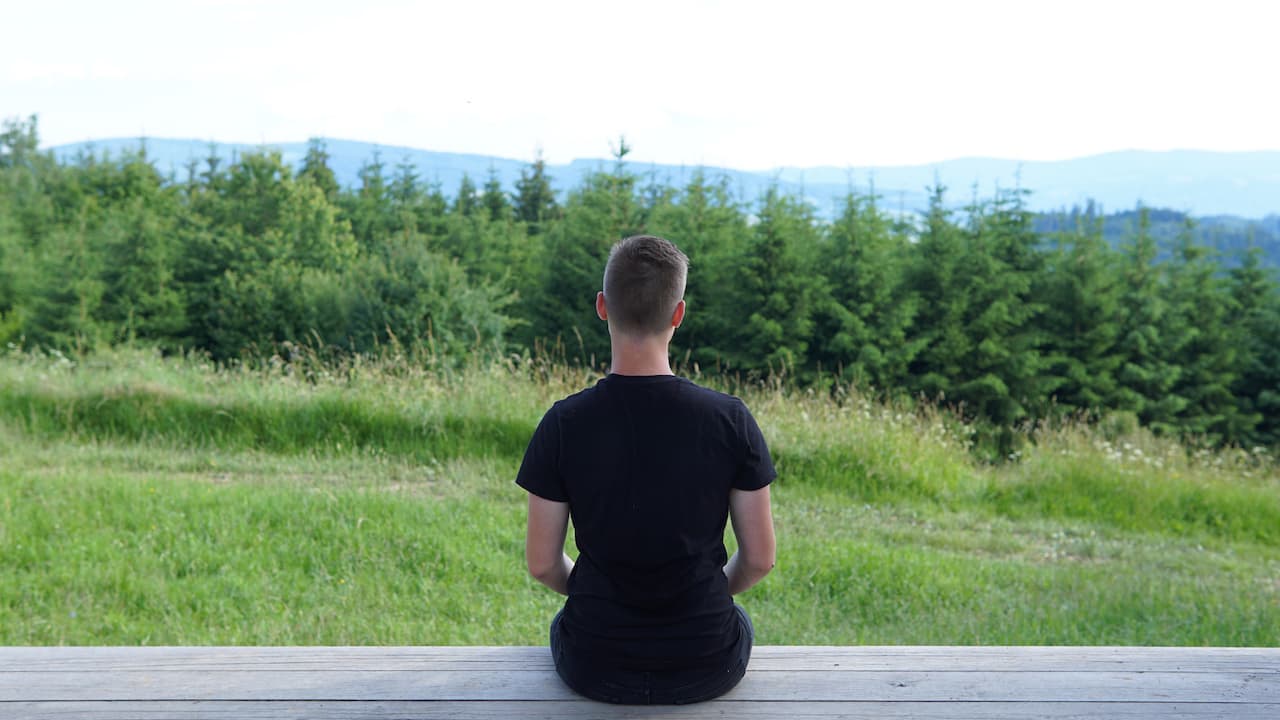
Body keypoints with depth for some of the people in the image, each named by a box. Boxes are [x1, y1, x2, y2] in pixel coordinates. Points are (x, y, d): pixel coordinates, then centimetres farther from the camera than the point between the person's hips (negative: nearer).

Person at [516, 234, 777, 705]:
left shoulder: (564, 423, -14)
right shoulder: (730, 419, -14)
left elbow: (542, 564, -7)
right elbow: (759, 559, -7)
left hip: (594, 668, 0)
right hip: (707, 669, 0)